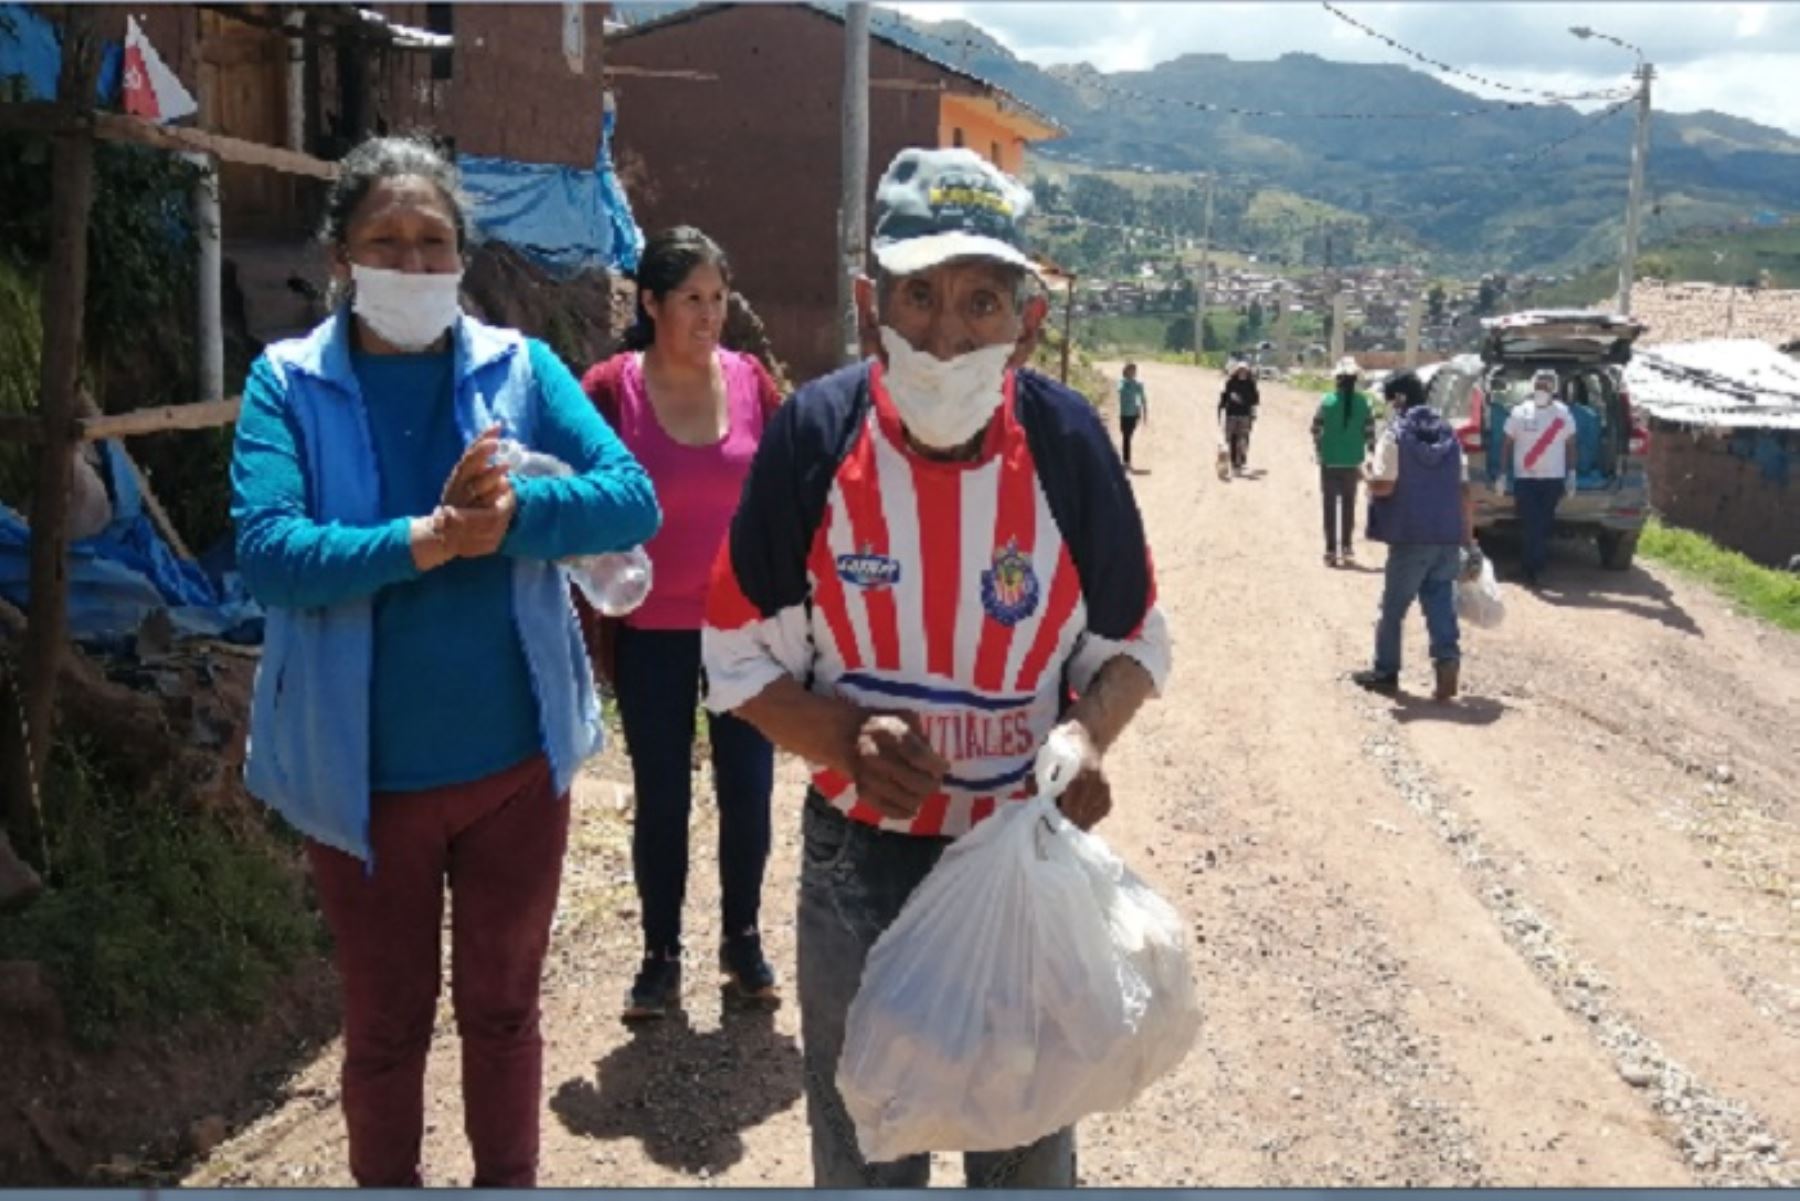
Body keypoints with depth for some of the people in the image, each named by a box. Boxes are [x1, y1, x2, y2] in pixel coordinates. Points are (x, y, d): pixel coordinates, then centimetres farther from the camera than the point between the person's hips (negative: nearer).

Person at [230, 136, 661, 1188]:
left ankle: (511, 1179, 41)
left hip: (518, 761, 1)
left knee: (503, 1008, 19)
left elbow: (635, 501, -13)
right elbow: (267, 551, -19)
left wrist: (509, 517, -28)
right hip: (366, 776, -1)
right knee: (387, 1023, 18)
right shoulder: (289, 382, -6)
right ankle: (386, 1179, 41)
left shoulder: (520, 366, -2)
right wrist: (429, 538, -29)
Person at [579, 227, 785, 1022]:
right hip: (653, 634, -2)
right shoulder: (610, 387, -9)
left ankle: (743, 941, 29)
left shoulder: (751, 380, -2)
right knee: (661, 800, 10)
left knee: (747, 791, 10)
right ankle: (660, 955, 25)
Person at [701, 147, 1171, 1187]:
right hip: (859, 863, 0)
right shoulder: (815, 434, -14)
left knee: (1030, 1153, 20)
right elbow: (739, 660, -6)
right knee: (862, 1152, 19)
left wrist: (1089, 733, -20)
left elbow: (1134, 644, 1)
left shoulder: (1067, 441, -12)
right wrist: (846, 735, -25)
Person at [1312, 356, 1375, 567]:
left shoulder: (1327, 401, -9)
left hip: (1330, 461, -1)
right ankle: (1347, 549, 17)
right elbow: (1370, 432, -5)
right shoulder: (1364, 402, -5)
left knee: (1330, 506, 6)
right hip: (1352, 461, 1)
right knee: (1349, 505, 15)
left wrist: (1318, 453, 9)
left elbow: (1316, 430, -6)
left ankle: (1331, 551, 3)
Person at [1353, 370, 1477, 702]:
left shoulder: (1395, 435, -8)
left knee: (1393, 608, 10)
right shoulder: (1448, 435, 10)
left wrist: (1369, 471, 6)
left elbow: (1382, 486, -17)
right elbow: (1465, 493, 8)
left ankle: (1385, 672, 20)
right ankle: (1447, 663, -8)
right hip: (1448, 538, 5)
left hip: (1411, 538, -5)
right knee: (1441, 606, 8)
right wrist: (1468, 540, 12)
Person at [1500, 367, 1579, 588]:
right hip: (1524, 478, -1)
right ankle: (1535, 569, 2)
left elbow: (1570, 445, 9)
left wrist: (1572, 473, 5)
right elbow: (1507, 444, 4)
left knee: (1545, 526, 4)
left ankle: (1534, 570, 14)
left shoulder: (1563, 414, 3)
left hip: (1553, 478, 1)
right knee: (1530, 526, -4)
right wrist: (1502, 474, 2)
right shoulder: (1519, 412, 0)